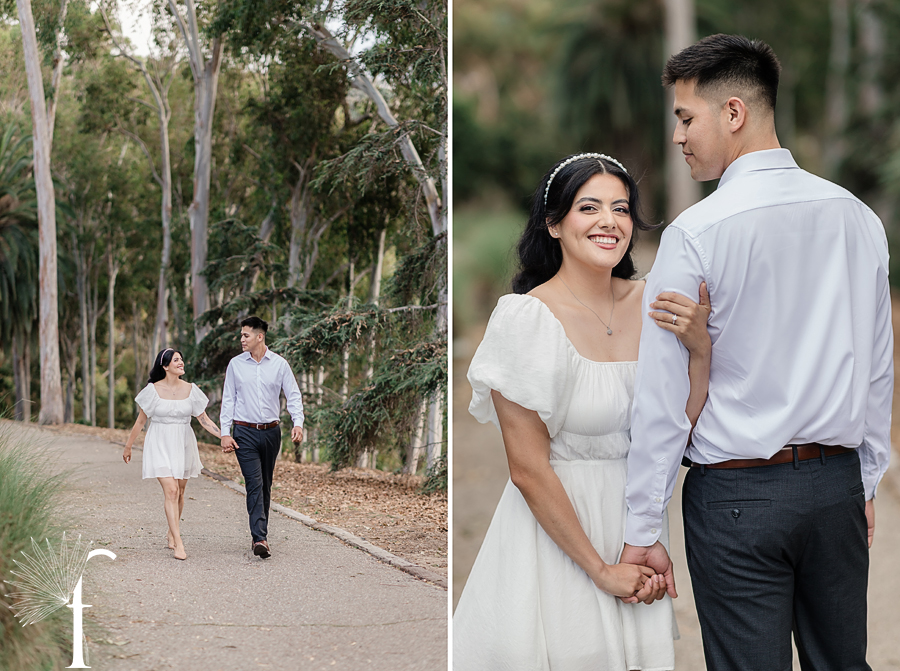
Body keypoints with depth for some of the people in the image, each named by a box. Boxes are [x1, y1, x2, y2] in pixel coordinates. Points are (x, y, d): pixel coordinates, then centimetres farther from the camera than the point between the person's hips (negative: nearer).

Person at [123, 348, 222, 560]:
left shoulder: (191, 390, 2)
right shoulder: (153, 390, -5)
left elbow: (204, 419, 3)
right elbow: (140, 420, 4)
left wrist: (224, 437, -8)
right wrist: (128, 446, 9)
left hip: (183, 445, 3)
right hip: (160, 445, -3)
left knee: (179, 491, 10)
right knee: (170, 490, -14)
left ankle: (172, 532, 33)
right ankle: (178, 543, -18)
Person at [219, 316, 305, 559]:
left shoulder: (279, 364, 2)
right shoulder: (236, 364, 3)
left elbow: (293, 396, 2)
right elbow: (228, 399, 5)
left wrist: (298, 423, -14)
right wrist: (225, 432, -3)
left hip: (271, 432, 2)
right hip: (245, 432, -2)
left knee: (265, 485, 9)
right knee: (254, 484, -12)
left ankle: (258, 533, 22)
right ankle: (259, 539, -19)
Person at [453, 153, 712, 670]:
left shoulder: (648, 302, -1)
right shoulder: (528, 317, -17)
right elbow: (529, 471, -16)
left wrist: (701, 349, -18)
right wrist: (601, 569, -13)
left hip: (634, 516, 5)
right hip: (556, 529, -5)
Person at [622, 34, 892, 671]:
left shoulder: (696, 233, -14)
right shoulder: (858, 218, 3)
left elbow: (664, 395, -12)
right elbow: (878, 367, 11)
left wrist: (643, 529, -5)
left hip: (737, 494, -5)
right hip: (838, 481, 5)